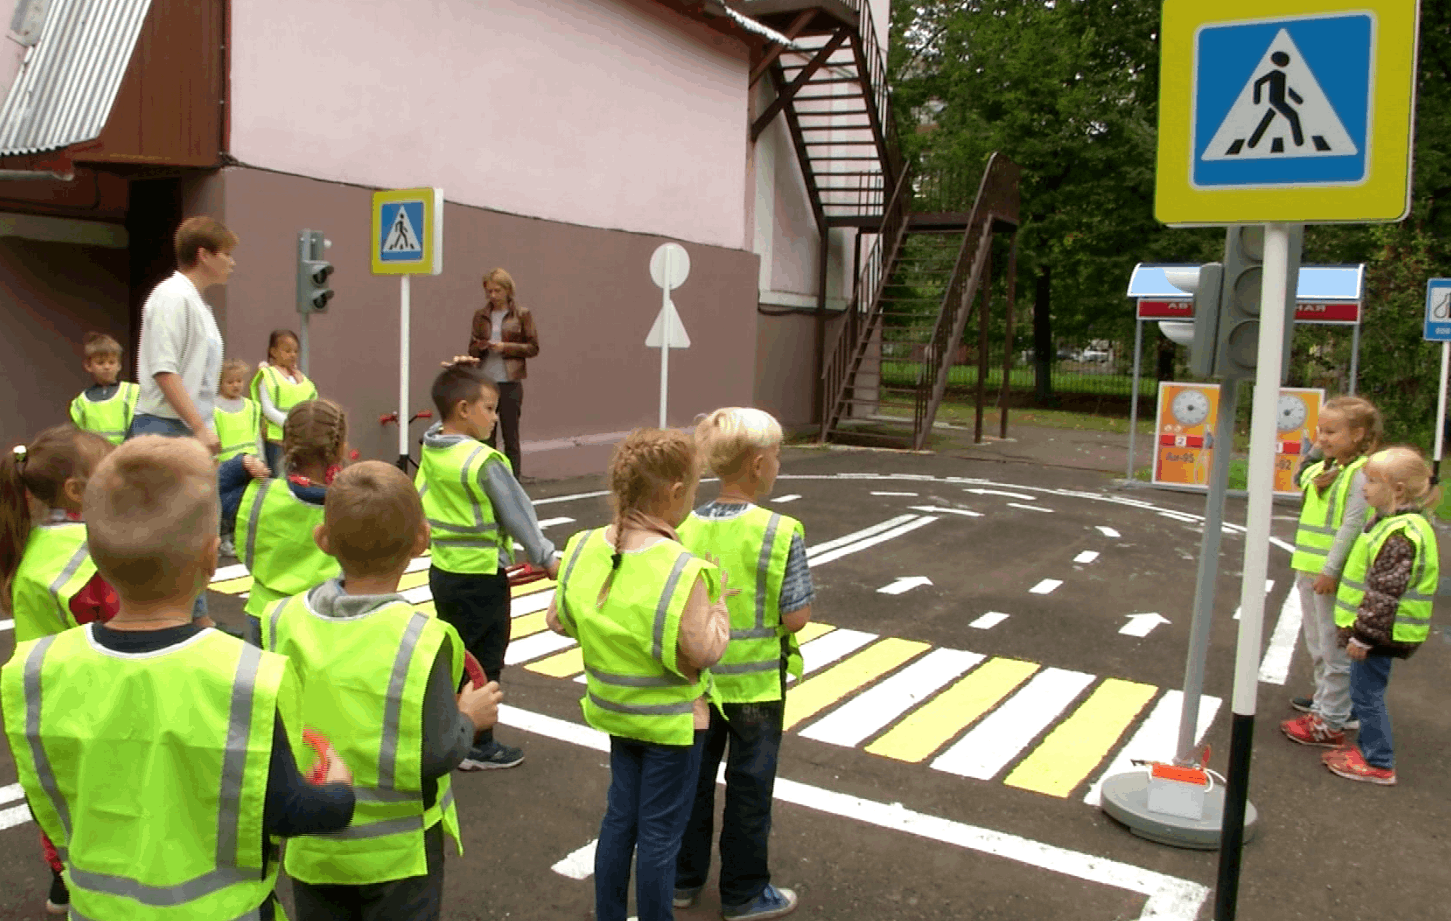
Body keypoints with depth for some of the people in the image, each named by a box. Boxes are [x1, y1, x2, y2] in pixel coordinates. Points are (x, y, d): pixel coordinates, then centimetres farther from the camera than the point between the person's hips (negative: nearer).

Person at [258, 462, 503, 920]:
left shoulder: (282, 620, -13)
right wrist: (468, 718, -5)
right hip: (398, 849, -3)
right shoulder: (422, 640, -25)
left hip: (312, 846, 4)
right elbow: (434, 757, -24)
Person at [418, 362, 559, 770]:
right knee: (485, 660, 7)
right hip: (480, 574, -7)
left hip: (443, 569, 8)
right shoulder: (484, 461, -22)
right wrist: (546, 558, -5)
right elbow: (517, 512, -14)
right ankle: (478, 746, 18)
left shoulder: (430, 449, -2)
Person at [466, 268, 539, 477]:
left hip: (509, 383, -3)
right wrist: (480, 347, -8)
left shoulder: (522, 315, 1)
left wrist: (506, 347, -13)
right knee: (485, 436, 5)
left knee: (511, 437, 3)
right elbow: (472, 350, 15)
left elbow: (533, 348, -1)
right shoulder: (480, 315, 10)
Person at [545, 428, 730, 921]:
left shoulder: (584, 548, -9)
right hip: (671, 719, -6)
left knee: (620, 815, 23)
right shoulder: (682, 571, -28)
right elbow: (701, 653, -25)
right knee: (660, 833, 10)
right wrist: (718, 606, -10)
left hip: (615, 709, 7)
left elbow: (559, 620, 2)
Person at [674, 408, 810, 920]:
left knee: (694, 776, 19)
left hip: (696, 677, 4)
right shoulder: (781, 533, -19)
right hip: (755, 683, -4)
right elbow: (796, 617, -18)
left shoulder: (686, 527, -7)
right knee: (749, 787, 12)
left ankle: (684, 879, 34)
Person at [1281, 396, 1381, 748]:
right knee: (1316, 643, 20)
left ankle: (1332, 723, 3)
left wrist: (1330, 570, -23)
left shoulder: (1362, 473, -15)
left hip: (1333, 574, -9)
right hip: (1309, 569, 9)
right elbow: (1302, 477, 31)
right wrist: (1317, 449, 13)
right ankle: (1326, 700, 36)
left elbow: (1353, 526, -20)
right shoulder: (1324, 469, 10)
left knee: (1334, 648, -2)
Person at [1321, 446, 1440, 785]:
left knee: (1367, 692, -1)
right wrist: (1360, 630, 24)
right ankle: (1367, 747, 32)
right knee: (1365, 692, 19)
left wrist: (1363, 635, -21)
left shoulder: (1400, 534, -23)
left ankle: (1379, 764, 9)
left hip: (1382, 632, -10)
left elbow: (1385, 592, -25)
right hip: (1381, 630, 10)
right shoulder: (1394, 523, 10)